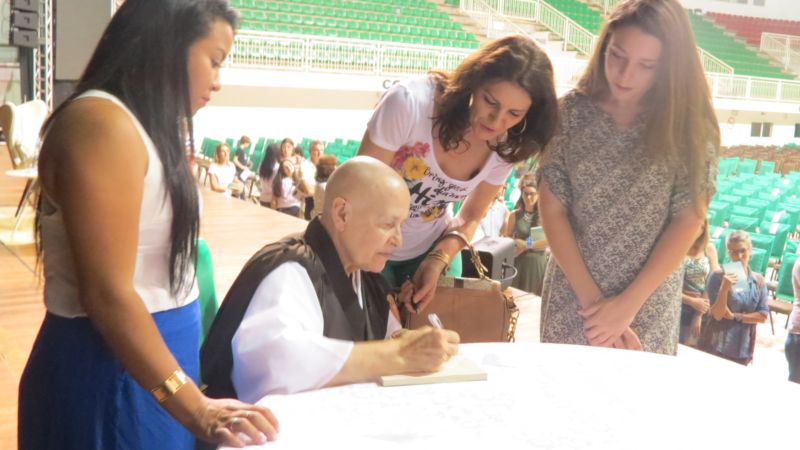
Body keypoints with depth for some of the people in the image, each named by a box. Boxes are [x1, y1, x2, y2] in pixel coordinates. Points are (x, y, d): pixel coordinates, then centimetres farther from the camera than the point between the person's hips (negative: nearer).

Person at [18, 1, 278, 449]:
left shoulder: (143, 127, 11)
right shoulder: (102, 123, -18)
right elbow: (107, 294, -22)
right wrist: (194, 407, -23)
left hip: (154, 363, 9)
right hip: (114, 373, -9)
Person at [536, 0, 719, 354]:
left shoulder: (690, 125, -8)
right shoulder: (572, 112, -7)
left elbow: (687, 222, -9)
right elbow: (552, 209, -8)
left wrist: (627, 304, -13)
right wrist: (590, 298, -12)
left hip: (649, 306, 0)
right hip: (573, 294, 1)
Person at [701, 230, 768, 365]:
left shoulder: (759, 281, 3)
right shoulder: (718, 276, -7)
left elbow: (763, 316, 1)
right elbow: (717, 314, -11)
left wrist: (735, 316, -10)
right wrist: (724, 288, -24)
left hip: (742, 349, 3)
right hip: (716, 347, -3)